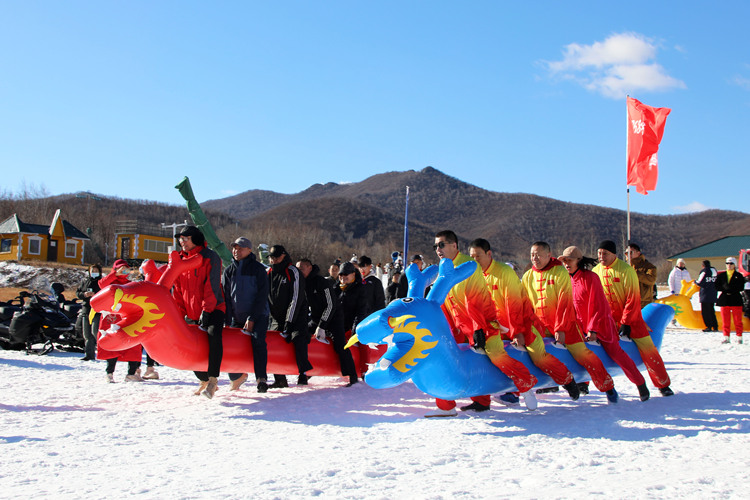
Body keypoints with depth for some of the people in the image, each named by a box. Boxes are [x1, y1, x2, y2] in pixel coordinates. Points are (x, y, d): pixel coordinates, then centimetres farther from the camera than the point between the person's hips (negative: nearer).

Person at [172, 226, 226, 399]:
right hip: (192, 314, 7)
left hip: (213, 309, -7)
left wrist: (206, 311, -21)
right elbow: (177, 289, 15)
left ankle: (213, 379, -31)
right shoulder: (180, 260, 13)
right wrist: (181, 313, 5)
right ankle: (204, 380, 24)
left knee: (213, 334, -32)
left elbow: (212, 286, -13)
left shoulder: (210, 257, -5)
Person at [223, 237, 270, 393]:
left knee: (258, 340, -24)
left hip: (258, 315, -4)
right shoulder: (229, 271, 9)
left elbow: (262, 296, -8)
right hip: (237, 317, 4)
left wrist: (252, 319, -14)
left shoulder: (258, 269, -3)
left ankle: (261, 379, -26)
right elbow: (226, 297, 9)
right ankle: (237, 375, 20)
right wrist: (227, 321, -1)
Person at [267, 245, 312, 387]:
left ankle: (303, 374, -16)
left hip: (296, 316, -6)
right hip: (277, 318, 6)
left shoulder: (293, 272, -10)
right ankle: (280, 379, 2)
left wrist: (289, 322, -19)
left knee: (299, 339, -24)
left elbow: (296, 299, -15)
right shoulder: (269, 274, 8)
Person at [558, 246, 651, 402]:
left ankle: (640, 384, 0)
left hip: (601, 322, -7)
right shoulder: (569, 279, 3)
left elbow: (598, 306, -19)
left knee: (614, 351, -10)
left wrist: (592, 329, -23)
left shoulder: (590, 278, -18)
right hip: (582, 325, 7)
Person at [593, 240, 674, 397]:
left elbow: (633, 299, -14)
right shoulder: (595, 271, 1)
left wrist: (626, 322, -17)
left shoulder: (626, 270, -14)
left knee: (647, 348, -5)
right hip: (608, 320, 4)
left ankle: (663, 384, 9)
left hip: (630, 318, -4)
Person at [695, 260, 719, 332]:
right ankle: (715, 327, 13)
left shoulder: (704, 271, -11)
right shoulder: (714, 270, 10)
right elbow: (716, 283, 16)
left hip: (705, 294, -7)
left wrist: (695, 281, 9)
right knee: (711, 311, 14)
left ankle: (709, 327, -5)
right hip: (713, 294, 7)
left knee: (705, 311, -1)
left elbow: (700, 283, -10)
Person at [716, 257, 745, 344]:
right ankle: (726, 337, 6)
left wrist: (728, 288, -16)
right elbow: (717, 287, 4)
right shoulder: (721, 275, 11)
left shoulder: (739, 276, 4)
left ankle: (739, 337, 6)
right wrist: (725, 289, -14)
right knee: (725, 320, 2)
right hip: (724, 300, 2)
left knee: (738, 320, 0)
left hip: (736, 300, -2)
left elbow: (741, 288, -7)